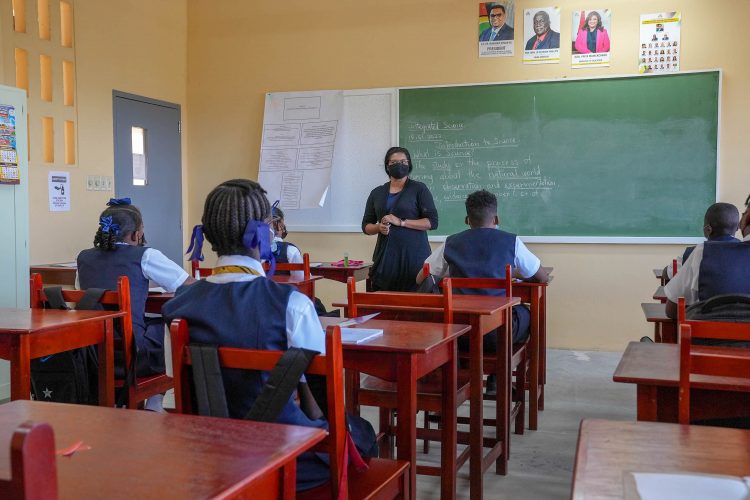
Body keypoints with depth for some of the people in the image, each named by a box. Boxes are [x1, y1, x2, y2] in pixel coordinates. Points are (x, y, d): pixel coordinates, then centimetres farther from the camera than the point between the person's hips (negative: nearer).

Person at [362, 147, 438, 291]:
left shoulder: (419, 189, 3)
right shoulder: (377, 193, 15)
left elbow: (432, 222, -4)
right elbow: (366, 226, 18)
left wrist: (401, 222, -12)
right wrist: (379, 227, -4)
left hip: (414, 257, -3)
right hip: (385, 257, 3)